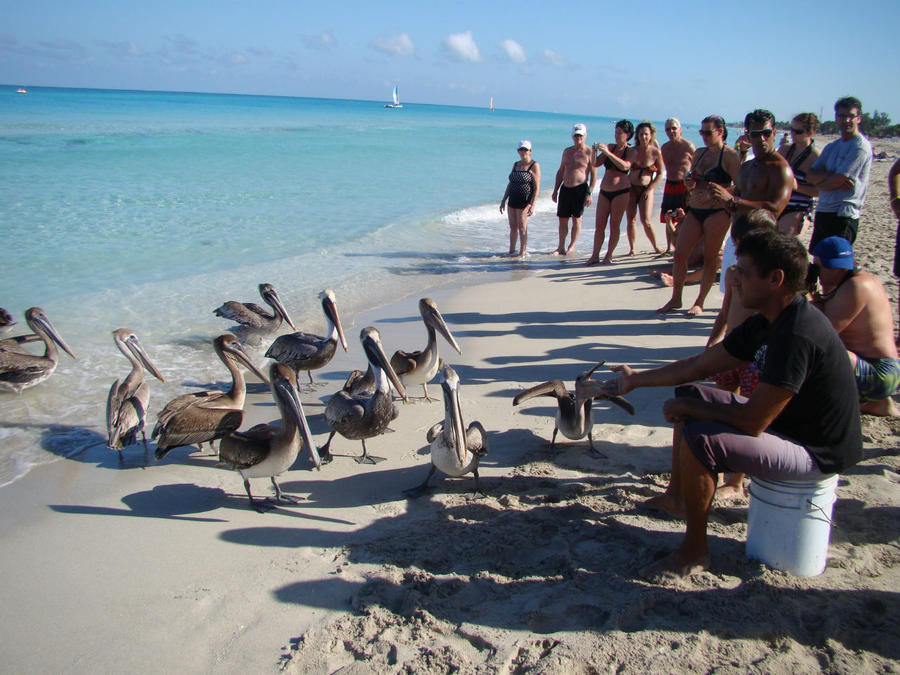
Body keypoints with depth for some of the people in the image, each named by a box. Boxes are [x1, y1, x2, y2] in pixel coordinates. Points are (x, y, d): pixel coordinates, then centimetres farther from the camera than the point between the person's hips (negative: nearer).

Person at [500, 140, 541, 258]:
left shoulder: (534, 166, -6)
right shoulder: (516, 165, 14)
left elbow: (537, 187, -10)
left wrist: (532, 205, -17)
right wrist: (503, 200, 13)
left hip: (525, 201, -6)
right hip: (513, 200, 6)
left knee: (522, 227, -5)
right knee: (512, 227, 9)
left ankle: (522, 253, 3)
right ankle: (511, 251, 18)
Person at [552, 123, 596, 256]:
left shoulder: (589, 153, -3)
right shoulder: (567, 151, 13)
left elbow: (593, 175, -6)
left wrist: (589, 193, -13)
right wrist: (555, 190, 13)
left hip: (580, 189, -5)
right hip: (565, 189, 5)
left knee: (576, 219, 1)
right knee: (562, 219, 5)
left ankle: (572, 246, 12)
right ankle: (561, 247, 13)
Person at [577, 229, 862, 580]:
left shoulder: (797, 335, -31)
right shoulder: (767, 322, 0)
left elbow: (752, 422, -30)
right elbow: (699, 365, 8)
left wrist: (686, 409, -16)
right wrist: (635, 379, 8)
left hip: (816, 451, -10)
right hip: (786, 421, 10)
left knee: (700, 439, -28)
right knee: (689, 397, 13)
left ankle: (695, 551, -8)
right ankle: (676, 495, 27)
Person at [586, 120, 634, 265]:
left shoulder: (631, 151, -3)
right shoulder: (610, 147, 10)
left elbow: (625, 166, -22)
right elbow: (595, 164, 7)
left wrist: (607, 152, -27)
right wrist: (594, 152, -13)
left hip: (621, 191, -4)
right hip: (604, 191, 4)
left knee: (614, 225, -1)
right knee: (599, 225, 2)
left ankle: (609, 255, 9)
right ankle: (595, 255, 8)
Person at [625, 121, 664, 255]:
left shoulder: (655, 152, -5)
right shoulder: (633, 150, 0)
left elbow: (660, 174, 0)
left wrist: (649, 189, -6)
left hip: (646, 189, -2)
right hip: (631, 188, 2)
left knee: (646, 220, -12)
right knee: (631, 220, 1)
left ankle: (656, 247, 2)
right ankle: (632, 249, 11)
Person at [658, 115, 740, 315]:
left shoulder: (729, 156, -6)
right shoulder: (699, 153, 14)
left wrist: (720, 193, -25)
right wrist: (689, 183, -1)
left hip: (717, 212, -6)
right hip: (694, 209, 6)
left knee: (710, 258, 1)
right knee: (679, 253, 0)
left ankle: (699, 302, 10)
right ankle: (675, 299, 11)